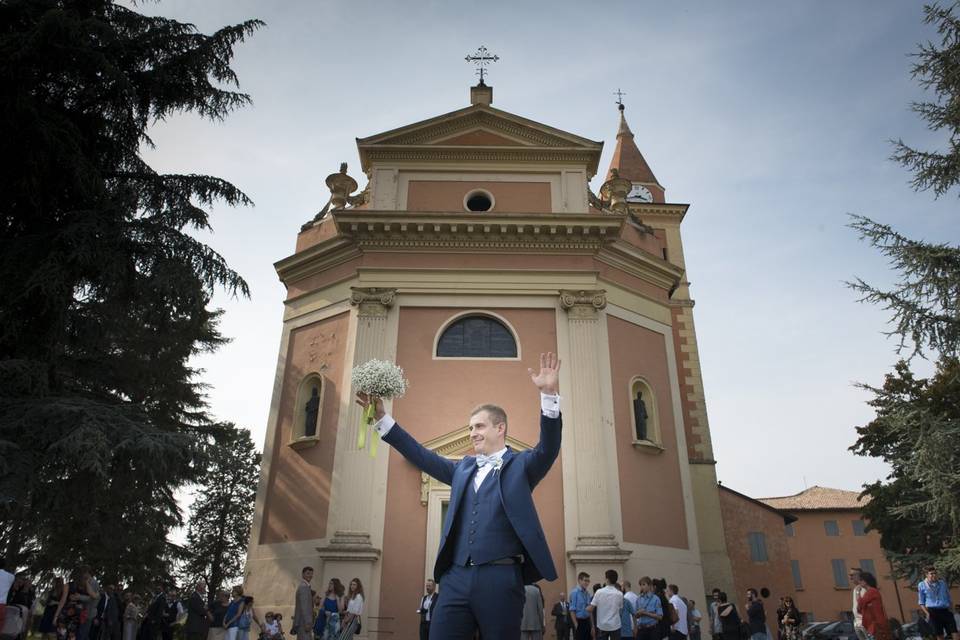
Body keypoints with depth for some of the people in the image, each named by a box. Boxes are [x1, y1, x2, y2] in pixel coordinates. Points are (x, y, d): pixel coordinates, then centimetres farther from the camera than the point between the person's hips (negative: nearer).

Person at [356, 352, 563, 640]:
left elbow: (548, 448, -11)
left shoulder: (520, 465, 5)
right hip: (456, 578, 5)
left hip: (500, 578, -4)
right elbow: (421, 456, 19)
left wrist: (549, 395, -26)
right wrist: (381, 418, 15)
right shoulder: (464, 468, 19)